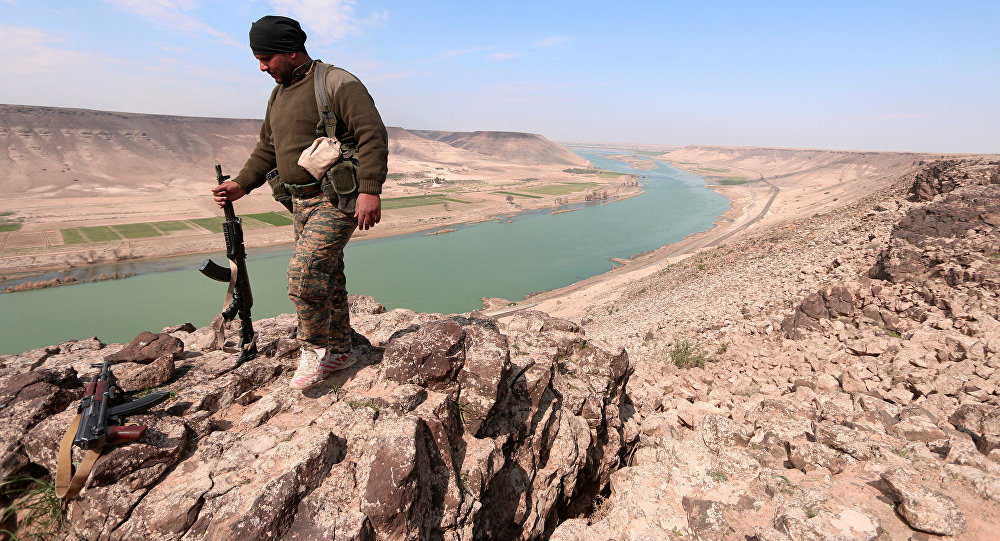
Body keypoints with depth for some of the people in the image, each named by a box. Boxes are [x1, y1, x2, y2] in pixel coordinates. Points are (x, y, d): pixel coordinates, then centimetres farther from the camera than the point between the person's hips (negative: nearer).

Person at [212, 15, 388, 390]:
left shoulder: (337, 84, -7)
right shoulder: (278, 96, 19)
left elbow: (373, 135, -17)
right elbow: (266, 150, 25)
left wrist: (370, 190, -27)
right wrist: (241, 184, 12)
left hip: (337, 200, -8)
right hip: (301, 202, 8)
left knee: (304, 275, -16)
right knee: (326, 278, 12)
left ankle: (314, 350, 5)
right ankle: (339, 351, 25)